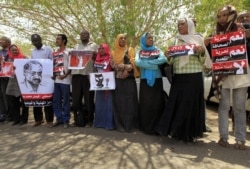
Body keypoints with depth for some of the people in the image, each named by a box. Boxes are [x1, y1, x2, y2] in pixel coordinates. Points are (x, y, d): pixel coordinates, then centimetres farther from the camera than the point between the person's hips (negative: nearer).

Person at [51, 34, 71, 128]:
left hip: (65, 80, -6)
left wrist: (65, 75, -18)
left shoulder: (68, 52, -2)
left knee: (65, 101, 0)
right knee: (56, 101, 8)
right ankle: (59, 119, 19)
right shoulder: (55, 54, 17)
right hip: (56, 80, 6)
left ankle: (66, 120, 9)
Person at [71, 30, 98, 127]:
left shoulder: (94, 45, 10)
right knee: (76, 99, 5)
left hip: (88, 74, -4)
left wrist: (94, 56, -17)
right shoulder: (77, 46, 22)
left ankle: (89, 120, 9)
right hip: (76, 74, 4)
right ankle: (77, 119, 17)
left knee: (88, 99, -1)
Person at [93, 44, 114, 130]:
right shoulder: (97, 59, 12)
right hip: (99, 83, 6)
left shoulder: (110, 59, -5)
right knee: (99, 103, 9)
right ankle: (99, 122, 18)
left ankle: (109, 123, 2)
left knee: (108, 103, -3)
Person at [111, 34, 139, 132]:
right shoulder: (113, 52, 15)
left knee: (129, 102, -5)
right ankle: (120, 125, 6)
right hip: (117, 80, 2)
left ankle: (130, 125, 1)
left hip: (129, 79, -2)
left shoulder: (130, 50, 10)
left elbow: (132, 63, -3)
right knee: (119, 102, 0)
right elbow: (112, 65, 1)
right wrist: (125, 66, -12)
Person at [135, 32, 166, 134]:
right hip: (144, 80, 0)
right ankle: (146, 127, 8)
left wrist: (147, 62, -12)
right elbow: (137, 62, -10)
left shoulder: (157, 50, 12)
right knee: (146, 104, 0)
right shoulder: (139, 52, 10)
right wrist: (154, 65, -13)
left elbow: (163, 59, -9)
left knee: (157, 103, -2)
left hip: (157, 80, 1)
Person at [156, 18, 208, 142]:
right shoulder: (176, 41, 13)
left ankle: (191, 133, 14)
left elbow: (202, 61, 3)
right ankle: (176, 131, 13)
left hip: (194, 77, -2)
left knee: (192, 104, 1)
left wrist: (202, 52, -16)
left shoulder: (197, 39, 6)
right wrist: (168, 57, -8)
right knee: (176, 104, 2)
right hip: (178, 77, 3)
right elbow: (172, 61, 12)